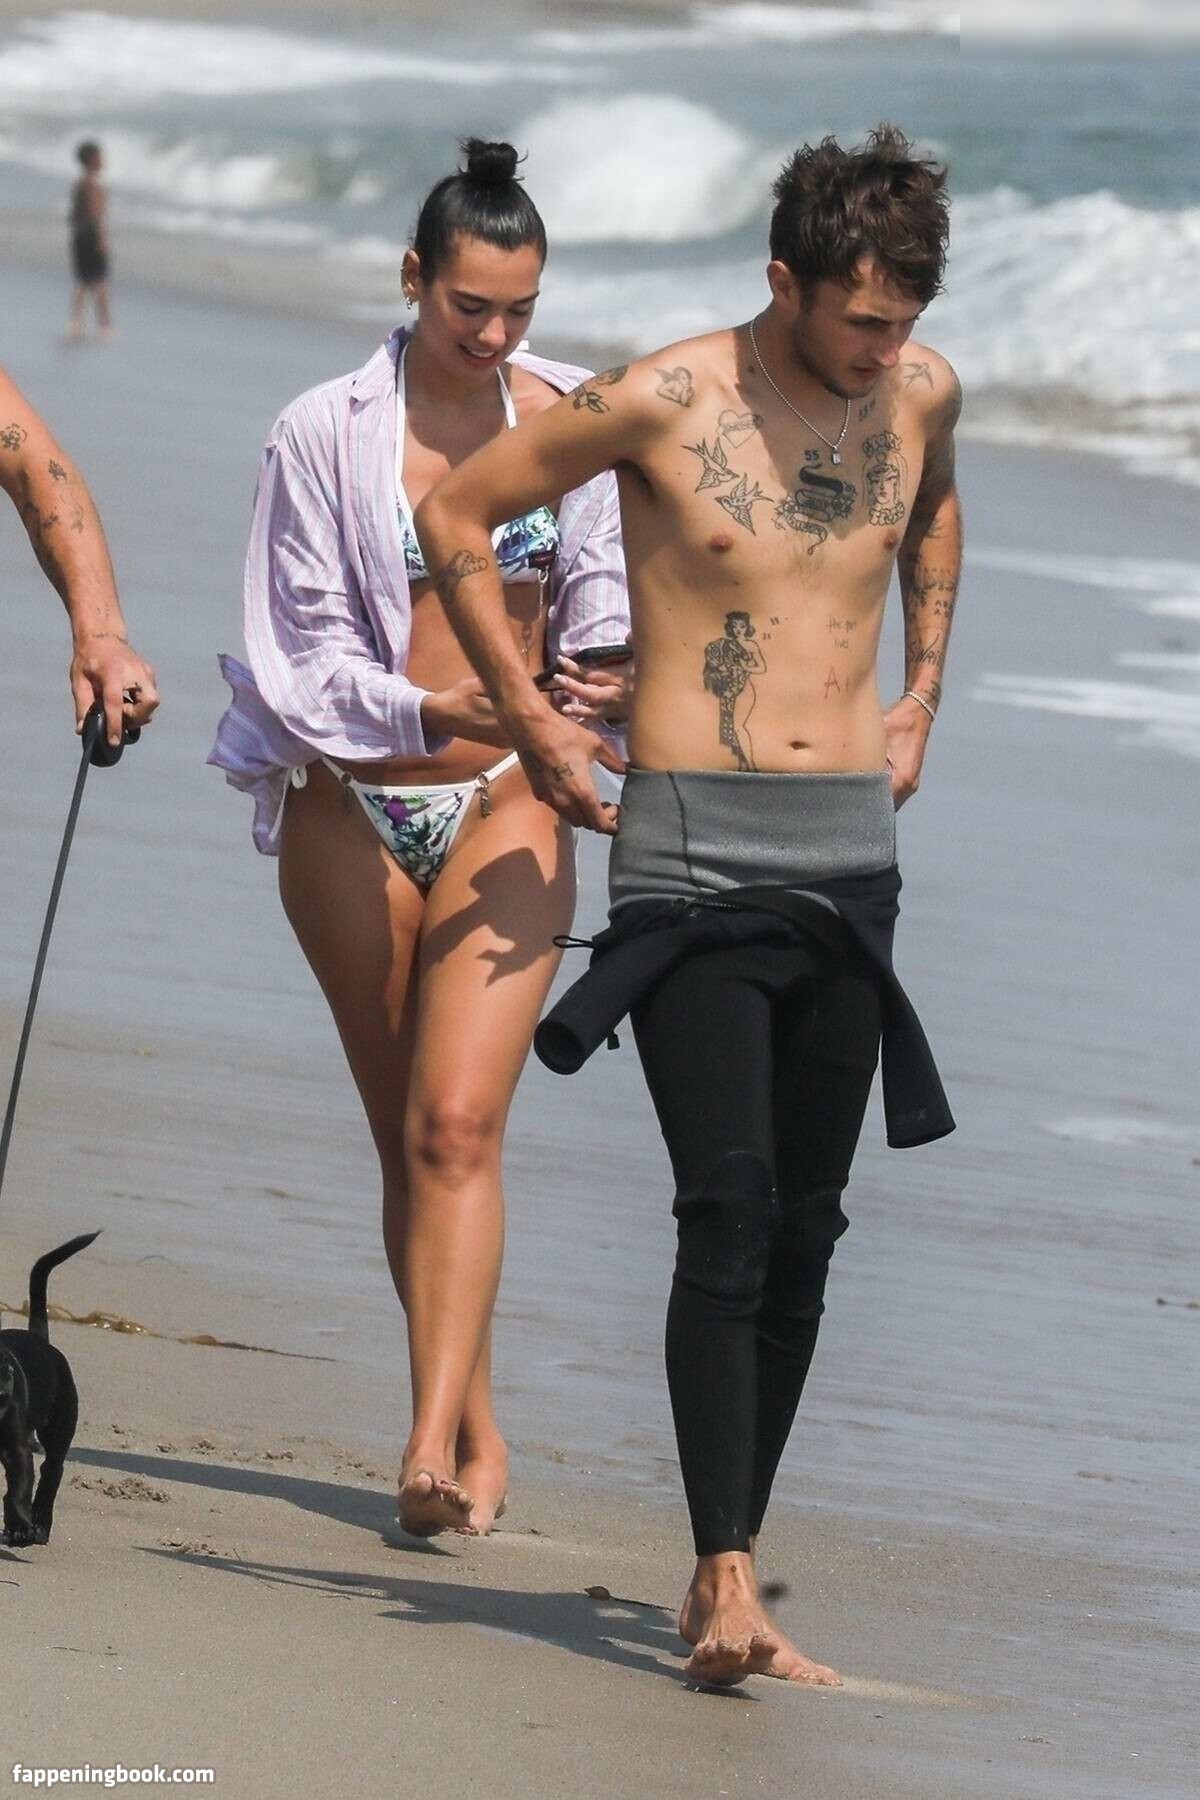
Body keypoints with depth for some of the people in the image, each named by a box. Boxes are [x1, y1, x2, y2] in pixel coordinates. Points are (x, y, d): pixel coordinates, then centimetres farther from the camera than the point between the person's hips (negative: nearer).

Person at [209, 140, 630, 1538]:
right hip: (353, 813, 0)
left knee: (457, 1121, -16)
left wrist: (603, 683, -12)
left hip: (506, 806, 0)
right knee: (407, 1140, 7)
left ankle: (433, 1439, -23)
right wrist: (426, 708, -23)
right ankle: (478, 1432, 20)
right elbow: (301, 662, -7)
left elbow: (603, 593, 10)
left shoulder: (568, 421, 1)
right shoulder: (325, 434, -5)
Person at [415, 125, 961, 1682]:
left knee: (805, 1230, 4)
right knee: (731, 1209, -17)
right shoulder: (664, 403, -9)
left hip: (849, 854, 5)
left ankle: (728, 1571, 12)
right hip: (693, 851, -5)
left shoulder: (922, 394, 6)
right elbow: (457, 514, 2)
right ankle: (727, 1586, -21)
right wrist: (529, 720, 4)